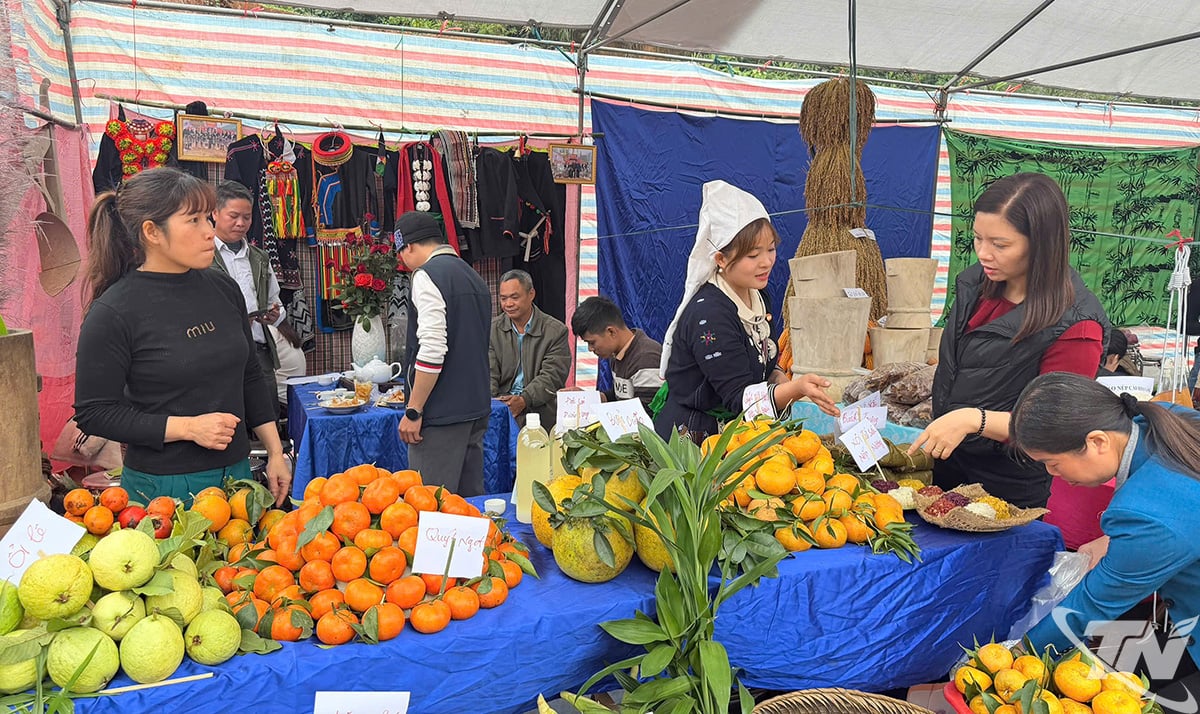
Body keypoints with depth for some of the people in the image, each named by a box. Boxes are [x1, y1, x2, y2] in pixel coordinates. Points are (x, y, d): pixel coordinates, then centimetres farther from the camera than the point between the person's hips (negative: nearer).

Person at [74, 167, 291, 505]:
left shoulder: (223, 289, 3)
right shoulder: (112, 313, -13)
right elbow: (93, 413, -10)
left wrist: (275, 452, 9)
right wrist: (188, 428, -20)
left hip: (237, 473, 6)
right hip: (162, 486, -5)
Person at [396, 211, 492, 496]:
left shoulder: (427, 275, -11)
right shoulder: (473, 276, 16)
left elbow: (432, 349, -21)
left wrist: (413, 412, -16)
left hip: (442, 412, -9)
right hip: (477, 406, 9)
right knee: (469, 497, 15)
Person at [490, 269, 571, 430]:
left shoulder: (556, 331, 1)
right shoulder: (493, 329, 12)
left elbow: (551, 377, -7)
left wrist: (523, 400, -23)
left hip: (540, 411, -2)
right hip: (500, 408, 3)